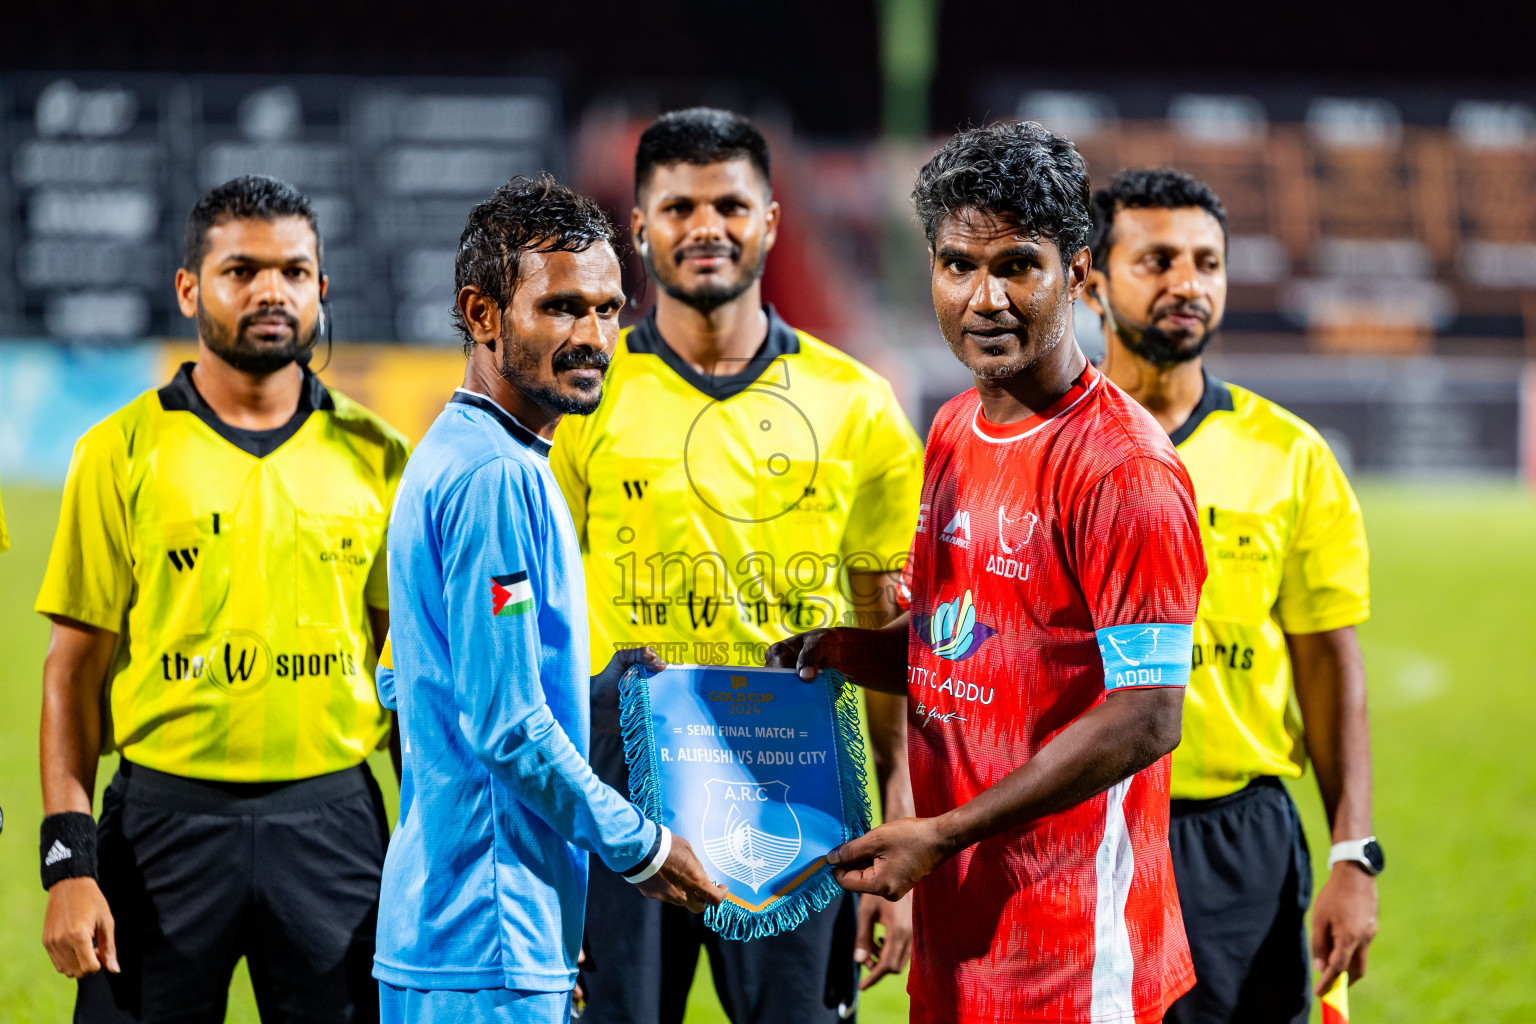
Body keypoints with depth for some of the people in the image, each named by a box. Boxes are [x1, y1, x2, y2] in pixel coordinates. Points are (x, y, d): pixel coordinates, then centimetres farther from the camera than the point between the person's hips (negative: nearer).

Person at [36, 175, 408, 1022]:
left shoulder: (376, 458, 7)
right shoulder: (122, 452, 2)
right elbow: (76, 668, 2)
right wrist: (68, 862, -6)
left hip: (332, 820, 1)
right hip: (165, 819, -1)